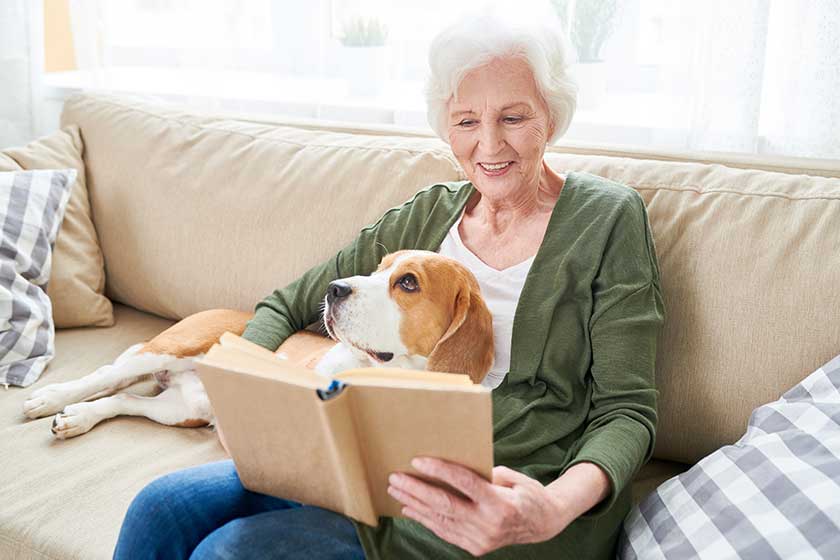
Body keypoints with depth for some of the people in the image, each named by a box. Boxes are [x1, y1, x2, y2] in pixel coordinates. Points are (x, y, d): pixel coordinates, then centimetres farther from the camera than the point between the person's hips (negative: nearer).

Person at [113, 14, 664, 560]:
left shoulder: (609, 218, -4)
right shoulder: (428, 214, 9)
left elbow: (626, 411, -8)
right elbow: (288, 304, 13)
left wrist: (555, 509, -29)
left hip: (511, 494, -5)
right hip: (395, 464, 5)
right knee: (164, 507, -10)